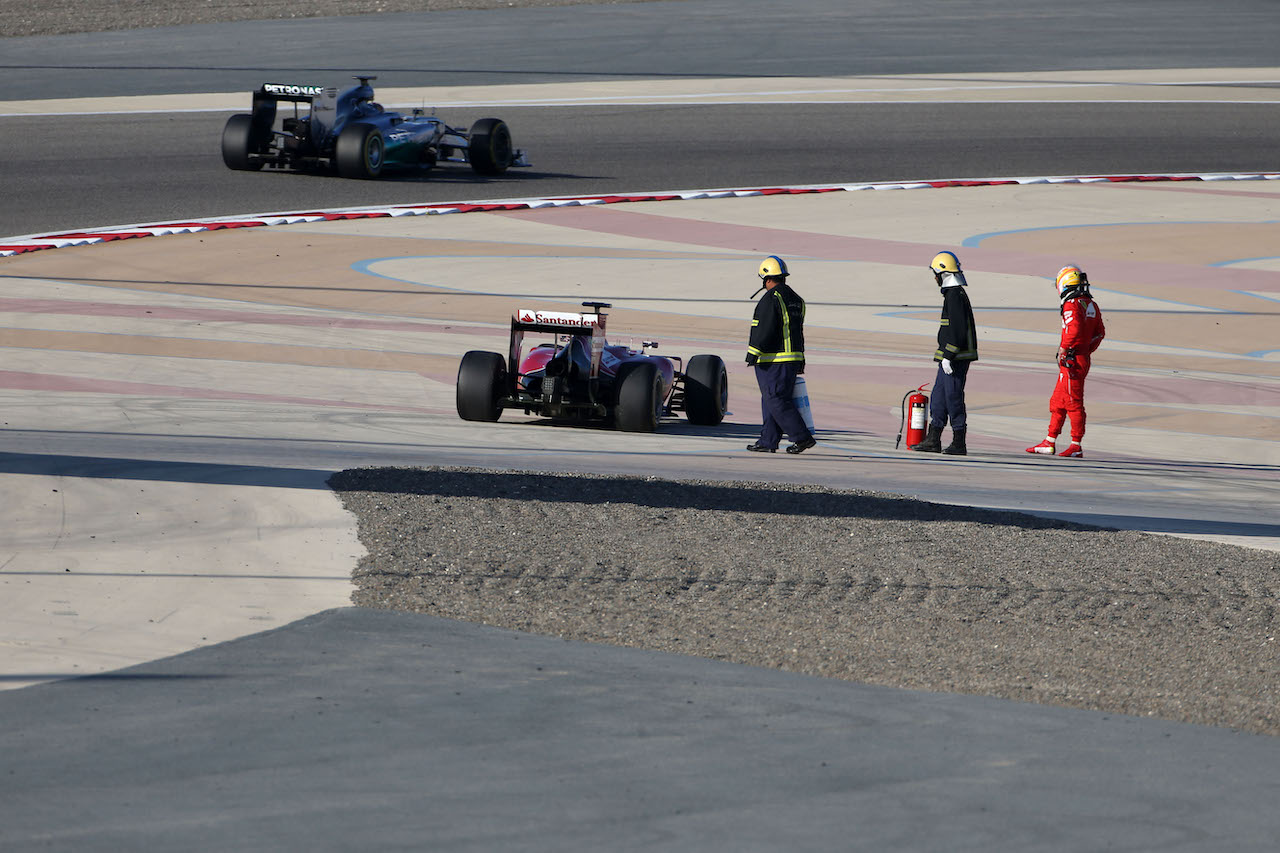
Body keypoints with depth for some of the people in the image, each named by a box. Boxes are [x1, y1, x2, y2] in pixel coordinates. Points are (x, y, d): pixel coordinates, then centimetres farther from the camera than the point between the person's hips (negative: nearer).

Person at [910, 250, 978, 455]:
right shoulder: (957, 293, 17)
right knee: (938, 399, 12)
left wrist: (947, 357, -21)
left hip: (955, 359, -10)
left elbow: (958, 330, -22)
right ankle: (933, 441, 15)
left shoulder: (954, 296, -16)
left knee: (953, 399, -5)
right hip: (951, 358, 10)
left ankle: (959, 444, -1)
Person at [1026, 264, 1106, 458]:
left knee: (1074, 403, -4)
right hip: (1084, 358, 9)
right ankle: (1049, 442, 21)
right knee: (1057, 401, 16)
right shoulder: (1091, 305, 13)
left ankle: (1076, 446, -1)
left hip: (1072, 360, -9)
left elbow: (1074, 329, -28)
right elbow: (1099, 333, 18)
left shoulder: (1071, 305, -15)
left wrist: (1063, 349, -15)